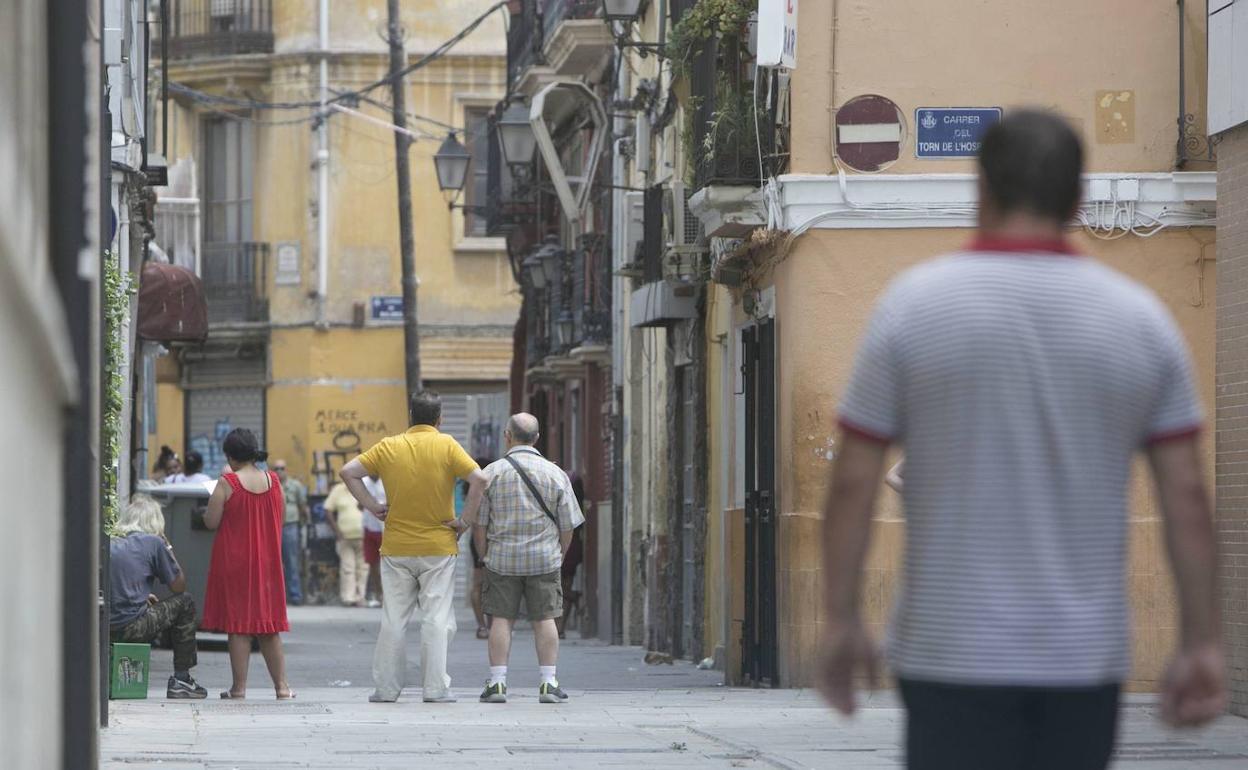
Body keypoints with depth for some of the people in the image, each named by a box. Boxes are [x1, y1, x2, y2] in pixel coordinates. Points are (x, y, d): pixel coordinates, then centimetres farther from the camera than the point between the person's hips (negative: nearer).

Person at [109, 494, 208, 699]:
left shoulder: (110, 544, 13)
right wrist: (168, 547, 14)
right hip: (132, 627, -6)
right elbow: (179, 586, 6)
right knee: (185, 603, 16)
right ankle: (181, 679, 17)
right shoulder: (153, 543, -2)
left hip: (104, 628, 6)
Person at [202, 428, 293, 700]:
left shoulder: (228, 483, -13)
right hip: (267, 563, 4)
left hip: (234, 561, -4)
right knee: (269, 628, 11)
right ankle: (282, 686, 9)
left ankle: (239, 687, 1)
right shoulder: (274, 482, 1)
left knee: (238, 627, 1)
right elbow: (279, 521, 9)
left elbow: (211, 522, -11)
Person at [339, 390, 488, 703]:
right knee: (437, 619, 2)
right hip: (438, 548, -2)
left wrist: (372, 506, 4)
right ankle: (436, 688, -1)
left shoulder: (388, 447, 2)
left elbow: (348, 472, 2)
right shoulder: (447, 446, -6)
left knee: (393, 620, 8)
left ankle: (385, 687, 9)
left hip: (396, 548, 2)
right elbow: (479, 479, -16)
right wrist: (467, 520, -8)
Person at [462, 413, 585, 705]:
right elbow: (567, 526, 4)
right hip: (544, 559, 0)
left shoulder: (492, 473, -2)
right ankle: (548, 683, 2)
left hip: (502, 558, 0)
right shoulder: (555, 474, 1)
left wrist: (485, 554, 13)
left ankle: (497, 682, 0)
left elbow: (478, 522, 1)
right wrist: (559, 554, 18)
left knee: (501, 618, 4)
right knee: (544, 618, 4)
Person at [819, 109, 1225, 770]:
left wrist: (840, 621, 2)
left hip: (952, 653, -3)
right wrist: (1202, 642, 5)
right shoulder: (1140, 318, 1)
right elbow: (1187, 497, 0)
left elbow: (854, 483, -6)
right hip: (1086, 655, 3)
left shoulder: (913, 305, -5)